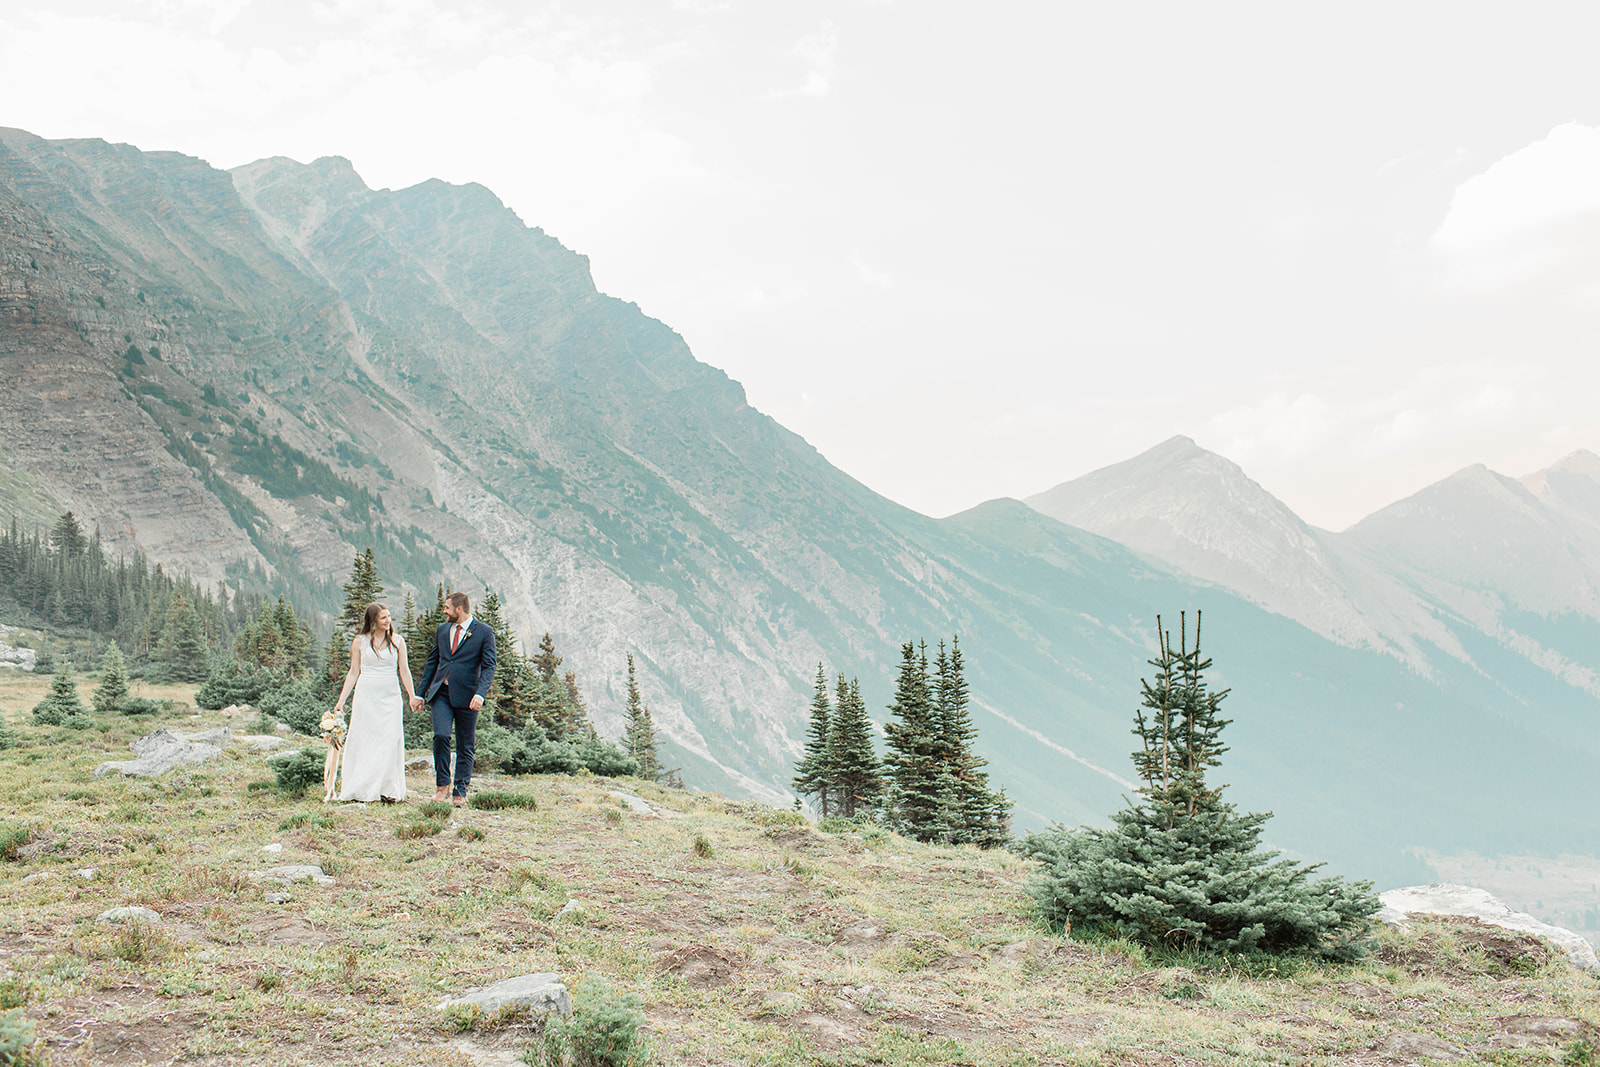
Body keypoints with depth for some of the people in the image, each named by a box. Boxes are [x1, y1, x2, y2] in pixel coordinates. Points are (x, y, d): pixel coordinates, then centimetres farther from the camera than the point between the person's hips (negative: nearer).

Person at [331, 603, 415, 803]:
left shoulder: (397, 641, 6)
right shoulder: (360, 642, 4)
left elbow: (404, 670, 7)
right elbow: (353, 673, 8)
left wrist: (412, 695, -3)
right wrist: (341, 700, 4)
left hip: (390, 697, 1)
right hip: (366, 696, -1)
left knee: (391, 741, -4)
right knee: (364, 741, -1)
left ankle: (388, 790, 1)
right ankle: (361, 791, 4)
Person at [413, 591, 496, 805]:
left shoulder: (484, 632, -2)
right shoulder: (442, 630, 13)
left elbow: (488, 667, -7)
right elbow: (432, 662, 20)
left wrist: (480, 694, -22)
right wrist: (420, 694, 17)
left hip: (466, 696, -3)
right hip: (441, 693, 3)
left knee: (465, 746, 2)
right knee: (441, 735, -15)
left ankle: (460, 792, 12)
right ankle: (443, 783, 1)